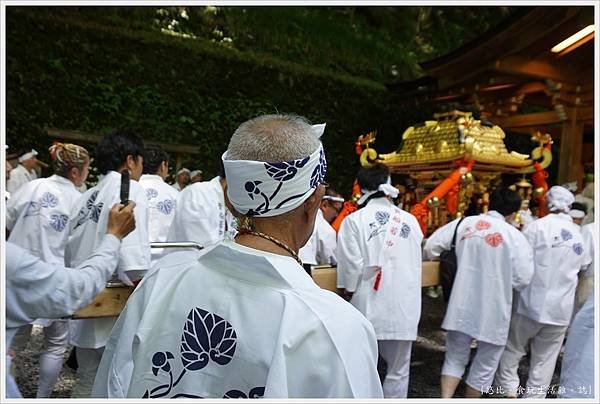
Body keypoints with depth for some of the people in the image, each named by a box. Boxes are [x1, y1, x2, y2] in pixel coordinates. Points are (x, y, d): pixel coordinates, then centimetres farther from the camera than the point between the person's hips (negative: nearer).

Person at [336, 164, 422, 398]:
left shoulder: (354, 220, -8)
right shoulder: (410, 220, 1)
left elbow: (350, 264, -12)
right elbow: (416, 262, 11)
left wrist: (349, 291, 4)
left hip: (368, 307, -1)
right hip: (403, 309, 2)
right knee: (399, 370, 14)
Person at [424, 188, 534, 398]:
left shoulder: (464, 223, -2)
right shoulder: (515, 236, -9)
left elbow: (431, 246, -1)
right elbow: (522, 279, -9)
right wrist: (502, 274, 12)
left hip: (462, 307, 2)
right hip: (493, 311, -2)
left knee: (455, 358, 19)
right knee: (485, 364, 18)